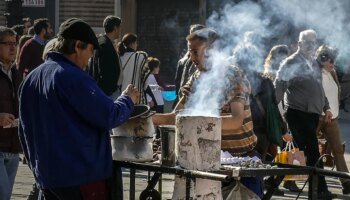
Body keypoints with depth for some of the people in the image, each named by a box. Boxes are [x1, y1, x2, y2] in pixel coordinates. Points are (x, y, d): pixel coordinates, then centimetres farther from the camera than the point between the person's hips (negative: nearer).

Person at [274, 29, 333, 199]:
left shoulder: (314, 63, 19)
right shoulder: (291, 63, -5)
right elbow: (279, 87, -9)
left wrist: (326, 107, 23)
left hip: (313, 113, 8)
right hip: (298, 113, -8)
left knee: (304, 150, 9)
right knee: (313, 152, -11)